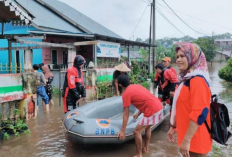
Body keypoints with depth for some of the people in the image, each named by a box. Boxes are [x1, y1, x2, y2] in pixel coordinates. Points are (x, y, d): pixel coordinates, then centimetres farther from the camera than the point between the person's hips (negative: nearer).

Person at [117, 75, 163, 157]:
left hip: (152, 111, -9)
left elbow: (126, 114, -4)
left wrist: (122, 131, 2)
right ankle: (145, 148, 42)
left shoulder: (126, 94, -4)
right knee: (147, 127, 29)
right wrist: (138, 114, 38)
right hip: (159, 106, 9)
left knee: (137, 132, 5)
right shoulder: (137, 86, 18)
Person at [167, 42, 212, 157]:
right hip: (187, 134, 9)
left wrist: (187, 140, -25)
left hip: (194, 139, -9)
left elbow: (199, 113, -27)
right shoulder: (186, 78, 9)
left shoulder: (197, 80, -21)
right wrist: (173, 126, 19)